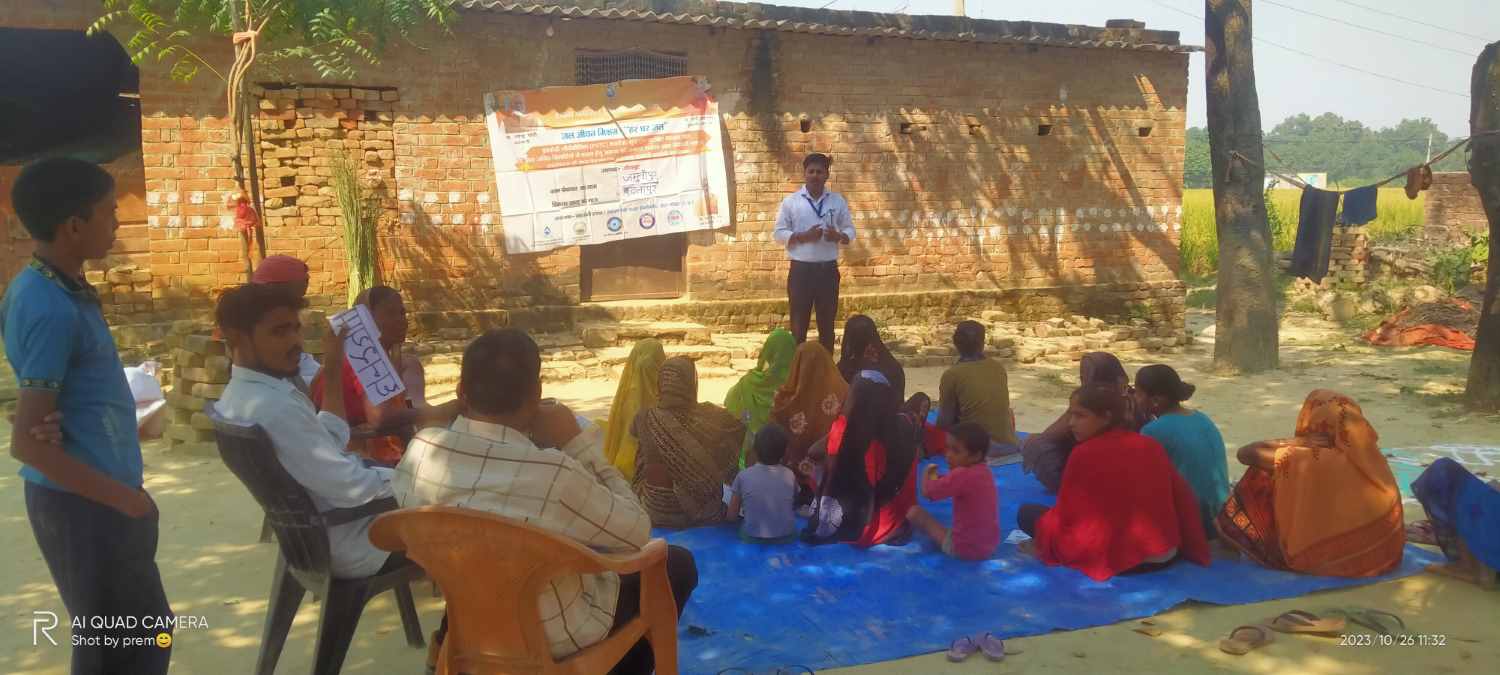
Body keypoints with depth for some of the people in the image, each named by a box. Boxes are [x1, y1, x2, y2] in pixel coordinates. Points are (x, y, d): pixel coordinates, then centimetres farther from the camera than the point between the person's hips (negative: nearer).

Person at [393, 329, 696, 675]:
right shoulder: (553, 475, -36)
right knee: (678, 563, 17)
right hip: (556, 634, -6)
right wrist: (577, 442, -20)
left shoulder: (419, 450, -18)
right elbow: (638, 534, -20)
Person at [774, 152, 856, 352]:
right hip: (801, 270, -2)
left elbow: (850, 230, 9)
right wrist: (803, 236, -17)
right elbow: (779, 234, -1)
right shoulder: (791, 201, -1)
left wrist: (838, 236, -14)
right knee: (799, 325, 3)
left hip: (828, 270, 2)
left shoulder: (838, 201, 5)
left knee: (827, 324, 10)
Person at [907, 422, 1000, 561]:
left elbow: (927, 491, -20)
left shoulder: (962, 475, -23)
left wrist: (928, 473, -1)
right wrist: (939, 479, -2)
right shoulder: (985, 471, 3)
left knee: (915, 512, -3)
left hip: (964, 548, -8)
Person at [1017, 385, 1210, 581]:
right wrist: (1192, 549, 20)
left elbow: (1067, 517, -11)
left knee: (1027, 513, 1)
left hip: (1118, 561, -7)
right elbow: (1183, 499, 7)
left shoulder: (1085, 454, -15)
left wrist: (1042, 545, 8)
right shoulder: (1152, 446, 1)